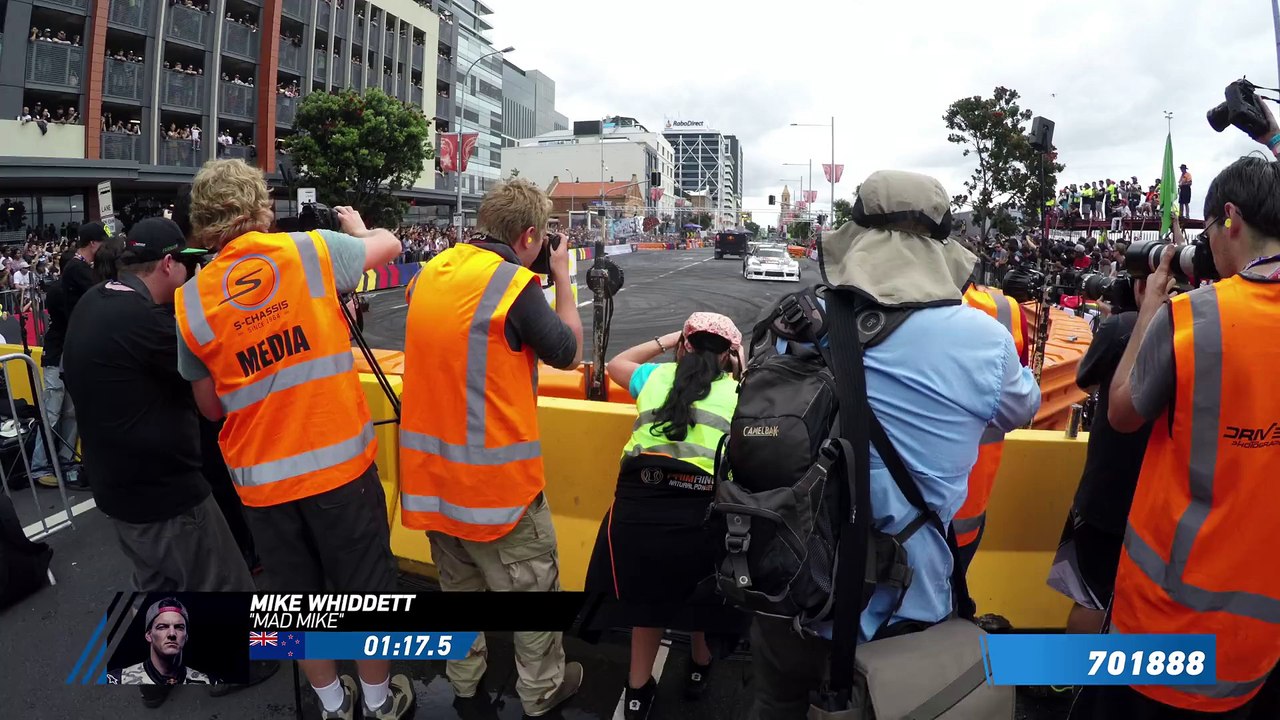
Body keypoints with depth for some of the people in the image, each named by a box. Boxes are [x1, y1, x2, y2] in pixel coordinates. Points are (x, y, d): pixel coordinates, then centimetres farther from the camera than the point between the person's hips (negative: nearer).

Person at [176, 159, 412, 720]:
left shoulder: (190, 301, -1)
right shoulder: (309, 250, -7)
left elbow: (211, 407, 7)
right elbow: (388, 244, 11)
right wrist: (357, 228, 30)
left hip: (260, 477, 2)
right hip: (338, 459, -2)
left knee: (299, 597, 19)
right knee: (364, 589, 16)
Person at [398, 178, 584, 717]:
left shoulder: (434, 270, 3)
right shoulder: (514, 283, -19)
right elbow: (567, 354, -6)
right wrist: (563, 278, 2)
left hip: (431, 460, 7)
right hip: (493, 470, -7)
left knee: (458, 580, 24)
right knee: (533, 585, 13)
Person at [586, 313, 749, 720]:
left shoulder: (656, 377, 18)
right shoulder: (737, 392, 13)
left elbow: (617, 364, 38)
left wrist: (667, 339, 42)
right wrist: (741, 369, 33)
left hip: (640, 503, 1)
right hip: (704, 506, -1)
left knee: (649, 592, 24)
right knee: (699, 589, 27)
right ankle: (700, 666, 49)